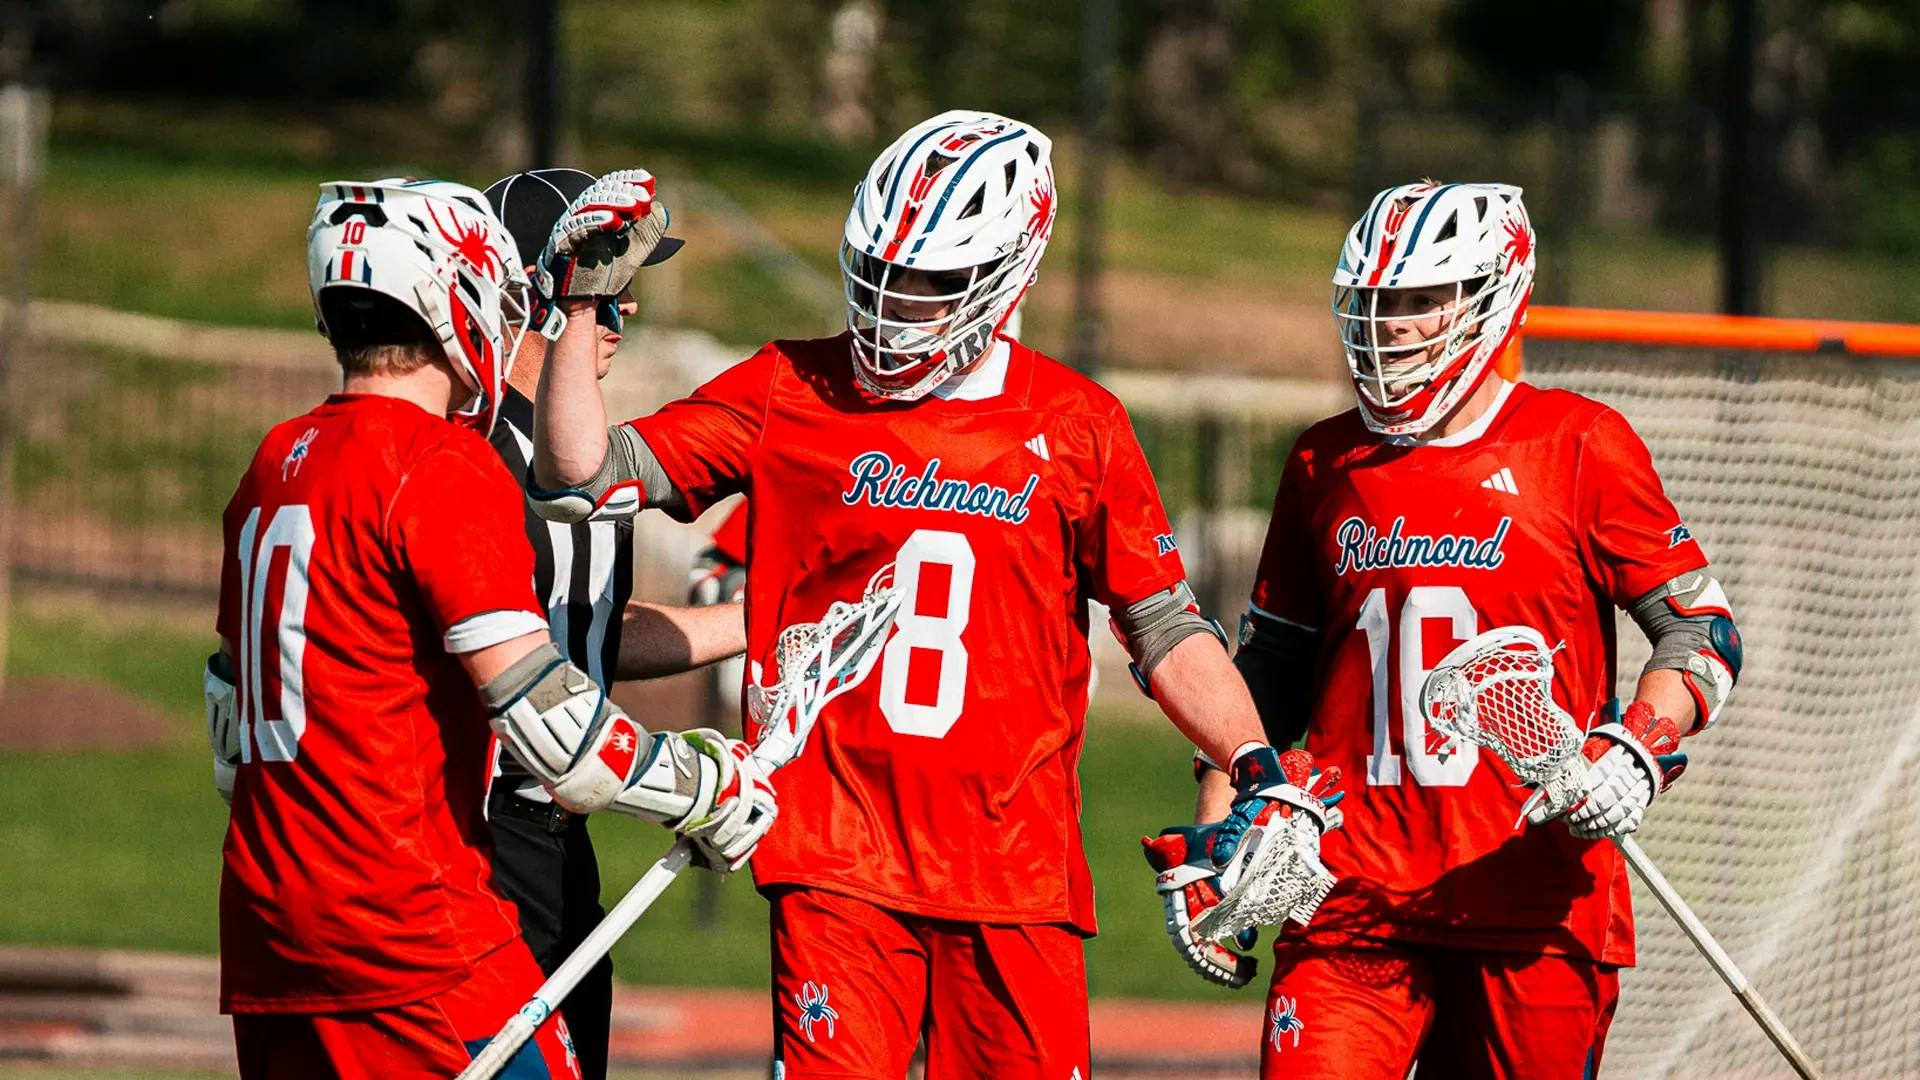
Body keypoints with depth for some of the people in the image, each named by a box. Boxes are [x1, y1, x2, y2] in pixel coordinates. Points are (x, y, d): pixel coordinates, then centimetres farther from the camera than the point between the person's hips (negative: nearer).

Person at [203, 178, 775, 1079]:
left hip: (264, 920, 8)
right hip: (403, 926, -8)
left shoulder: (274, 468, 14)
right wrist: (712, 787, -2)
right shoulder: (444, 466, -12)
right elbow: (551, 725, -17)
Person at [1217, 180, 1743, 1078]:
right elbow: (1272, 667, 23)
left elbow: (1703, 632, 0)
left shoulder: (1580, 447, 0)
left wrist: (1636, 754, -17)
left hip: (1536, 899, -3)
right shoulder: (1326, 465, 13)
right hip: (1357, 898, 3)